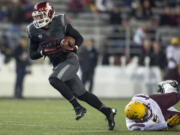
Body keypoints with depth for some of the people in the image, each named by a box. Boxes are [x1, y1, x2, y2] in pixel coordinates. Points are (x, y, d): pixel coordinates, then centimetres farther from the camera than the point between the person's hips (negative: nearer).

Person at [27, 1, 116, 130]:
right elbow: (32, 55, 6)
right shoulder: (34, 31, 2)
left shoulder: (60, 22, -8)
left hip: (70, 59, -5)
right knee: (81, 94, 4)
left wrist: (74, 47, -16)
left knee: (54, 79, -28)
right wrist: (43, 51, -13)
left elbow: (79, 38, 4)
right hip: (58, 65, 5)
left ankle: (77, 106, -19)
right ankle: (108, 112, 16)